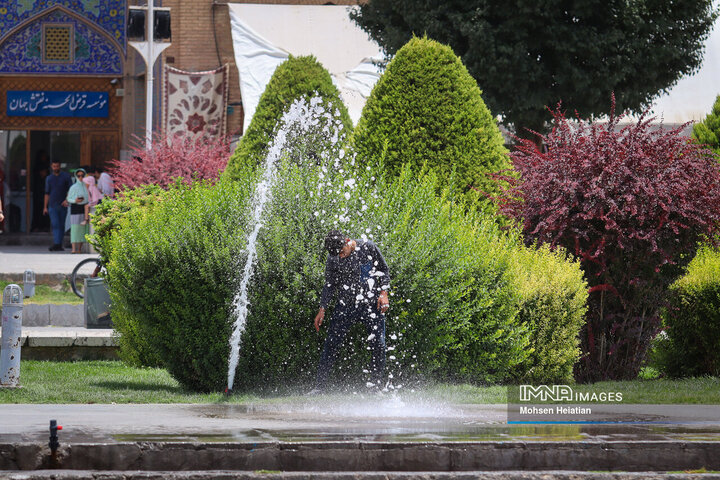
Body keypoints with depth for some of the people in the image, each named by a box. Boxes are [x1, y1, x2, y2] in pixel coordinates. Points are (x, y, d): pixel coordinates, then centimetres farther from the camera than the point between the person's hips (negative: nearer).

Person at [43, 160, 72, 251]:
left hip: (63, 205, 0)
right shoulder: (49, 178, 10)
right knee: (55, 225, -12)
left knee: (61, 225, 5)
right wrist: (45, 207, 10)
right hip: (52, 206, 0)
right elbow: (47, 193, 13)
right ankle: (56, 244, -20)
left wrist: (67, 200, -14)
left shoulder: (66, 176, 3)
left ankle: (59, 245, 13)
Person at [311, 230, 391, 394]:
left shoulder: (368, 248, -7)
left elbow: (384, 271, 5)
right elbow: (330, 286, 8)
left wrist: (383, 293, -7)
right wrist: (322, 309, 3)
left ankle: (377, 382, 11)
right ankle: (320, 383, -1)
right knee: (331, 343, -6)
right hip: (346, 305, 0)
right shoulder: (333, 259, -3)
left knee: (378, 344, -2)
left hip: (371, 304, 0)